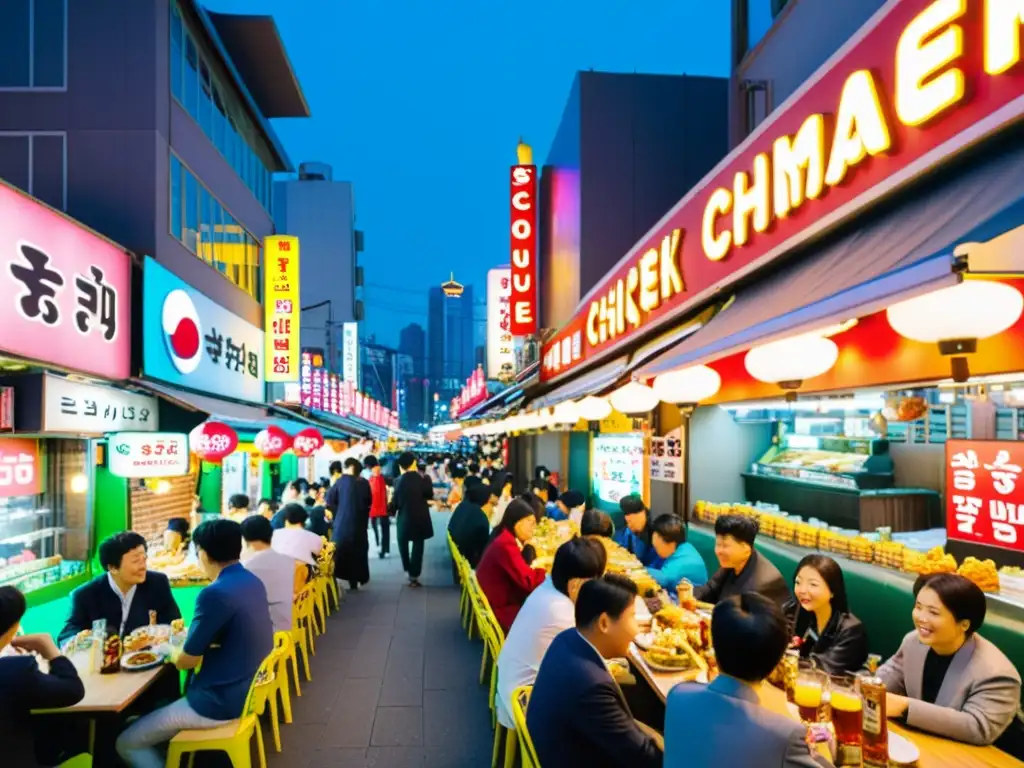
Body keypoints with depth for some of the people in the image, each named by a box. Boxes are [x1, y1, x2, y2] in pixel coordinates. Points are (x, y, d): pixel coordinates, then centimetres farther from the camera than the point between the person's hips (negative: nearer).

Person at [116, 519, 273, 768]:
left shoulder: (215, 593, -25)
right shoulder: (253, 582, 2)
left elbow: (185, 661, -15)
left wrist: (171, 649, 5)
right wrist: (190, 635, 12)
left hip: (220, 702, -9)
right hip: (247, 690, 9)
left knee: (127, 743, 5)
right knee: (160, 702, 28)